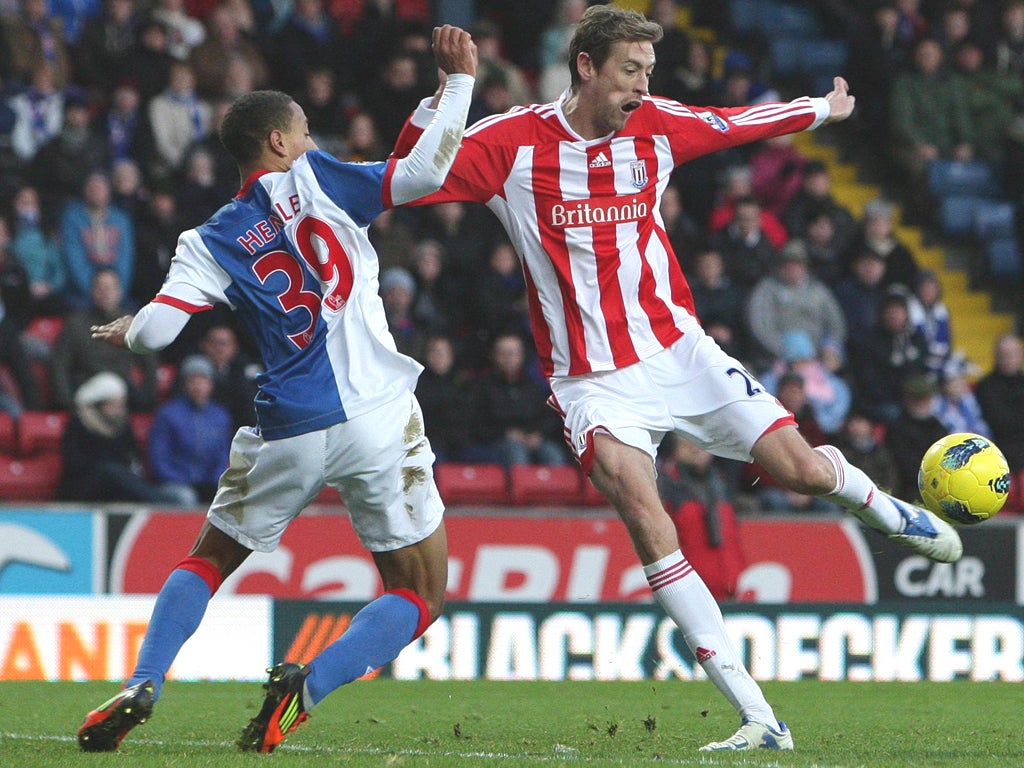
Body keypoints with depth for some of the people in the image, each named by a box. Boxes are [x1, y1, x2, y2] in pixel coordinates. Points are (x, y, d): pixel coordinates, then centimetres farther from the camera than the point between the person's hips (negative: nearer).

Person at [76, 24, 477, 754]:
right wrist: (460, 79, 1)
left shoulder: (210, 243, 7)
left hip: (288, 434, 2)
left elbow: (153, 331, -5)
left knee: (208, 561, 24)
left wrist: (125, 330, 19)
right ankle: (307, 686, -16)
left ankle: (141, 686, 2)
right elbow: (422, 172, -8)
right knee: (420, 596, 8)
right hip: (377, 419, -2)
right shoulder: (314, 179, 3)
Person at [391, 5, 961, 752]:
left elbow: (738, 123, 21)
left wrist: (822, 109, 34)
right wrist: (442, 98, -30)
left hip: (677, 348, 3)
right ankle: (758, 717, -25)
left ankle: (883, 507, 34)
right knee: (645, 518, -24)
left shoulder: (657, 127, 3)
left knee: (802, 468, -8)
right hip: (594, 380, -3)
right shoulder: (512, 142, -8)